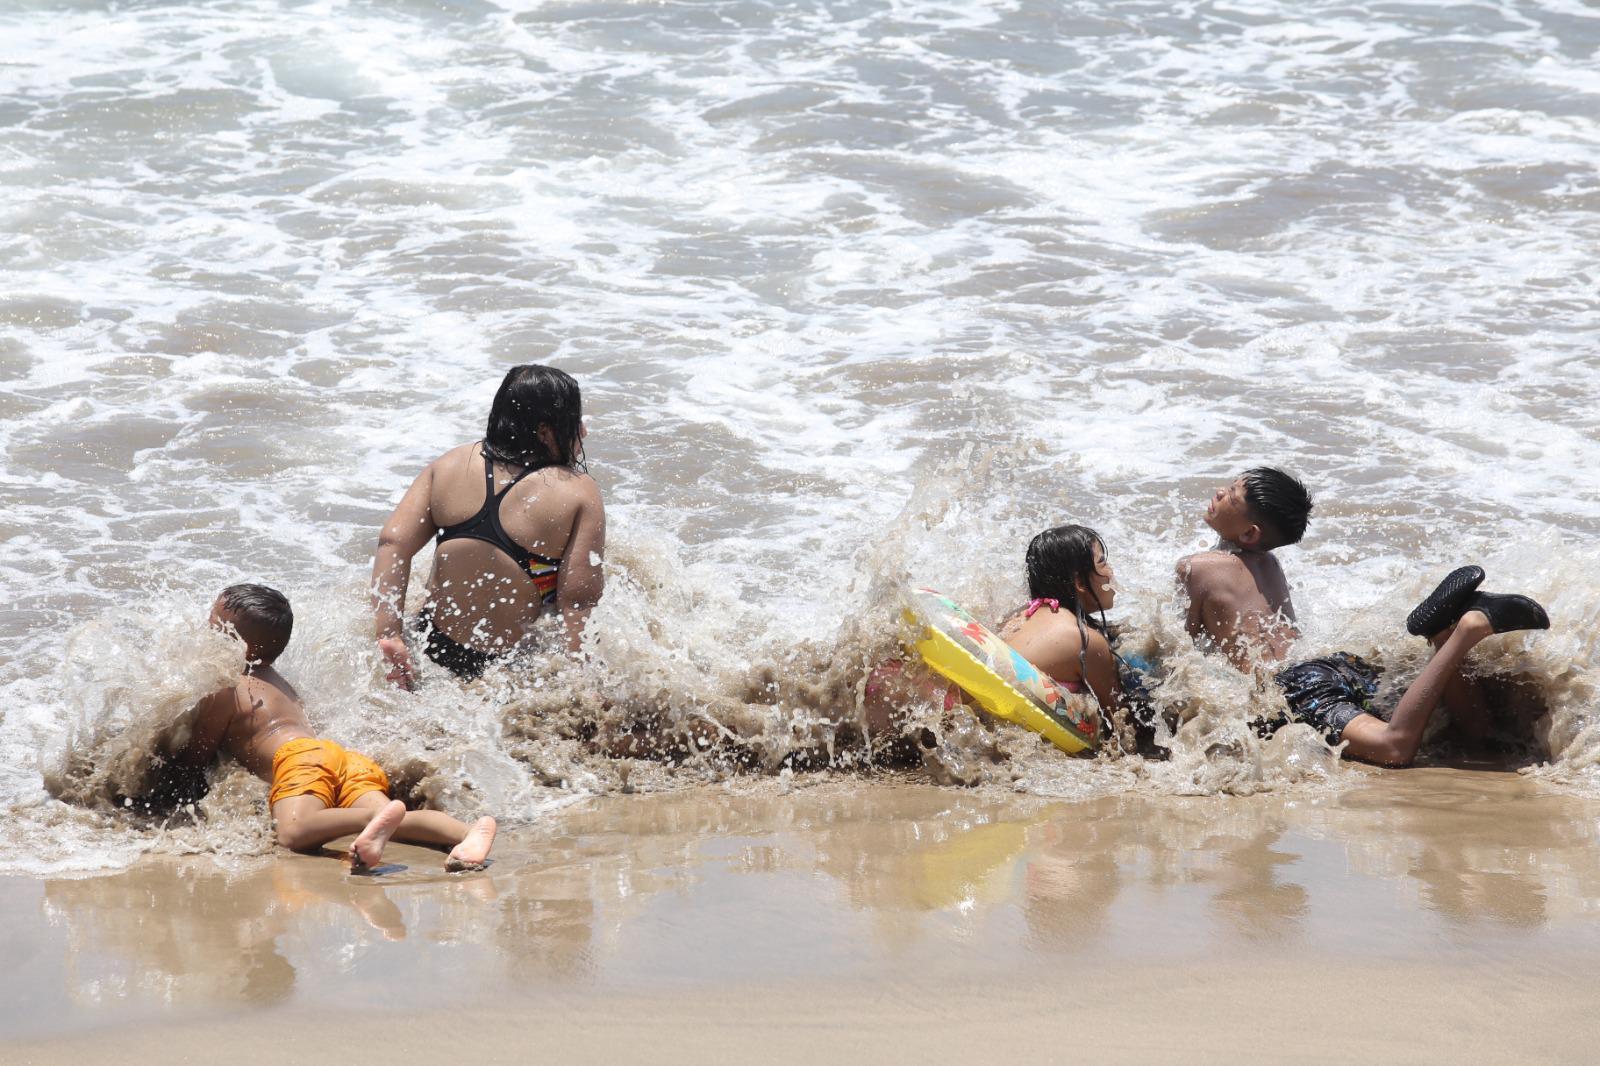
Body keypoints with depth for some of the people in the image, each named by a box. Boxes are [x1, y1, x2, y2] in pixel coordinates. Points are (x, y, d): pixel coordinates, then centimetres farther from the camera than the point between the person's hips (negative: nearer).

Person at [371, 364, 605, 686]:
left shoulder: (450, 464, 2)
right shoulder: (578, 493, -13)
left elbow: (393, 543, -5)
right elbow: (578, 602, -18)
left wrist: (388, 635, -7)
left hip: (430, 649, 7)